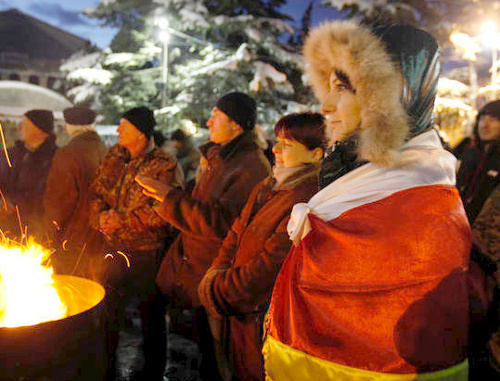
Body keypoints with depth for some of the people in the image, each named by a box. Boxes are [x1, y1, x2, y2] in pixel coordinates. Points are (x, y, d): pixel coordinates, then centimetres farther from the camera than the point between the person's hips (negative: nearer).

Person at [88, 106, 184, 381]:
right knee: (109, 310, 16)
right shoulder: (114, 157, 8)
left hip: (148, 254, -5)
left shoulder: (166, 165, -13)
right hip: (114, 249, 6)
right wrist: (101, 218, -10)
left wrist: (120, 221, -19)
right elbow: (96, 191, 10)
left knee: (151, 313, 11)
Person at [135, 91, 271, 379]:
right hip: (196, 269, 9)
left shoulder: (252, 167, -22)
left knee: (217, 356, 8)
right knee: (204, 342, 23)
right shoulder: (220, 158, 10)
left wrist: (170, 197, -28)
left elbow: (221, 223, -30)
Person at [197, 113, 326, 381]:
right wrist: (218, 272, -7)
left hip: (264, 321, -7)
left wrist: (215, 289, -16)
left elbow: (270, 266, -26)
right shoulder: (265, 188, 5)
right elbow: (236, 235, 10)